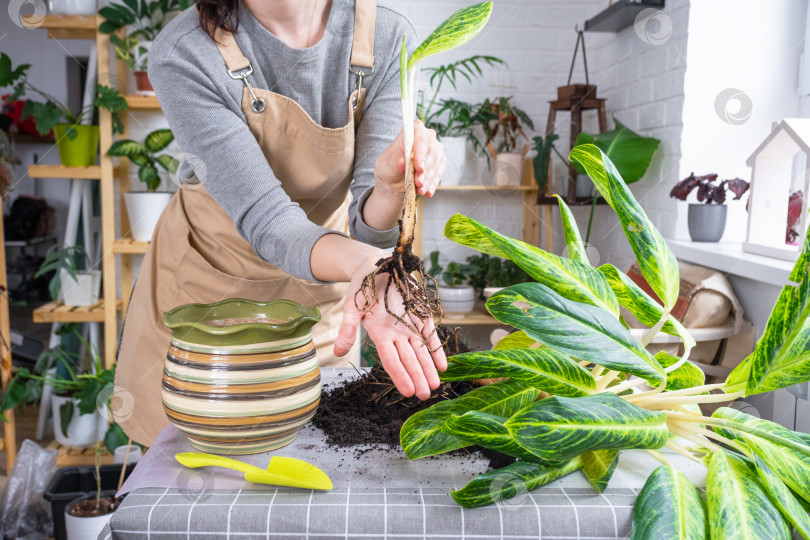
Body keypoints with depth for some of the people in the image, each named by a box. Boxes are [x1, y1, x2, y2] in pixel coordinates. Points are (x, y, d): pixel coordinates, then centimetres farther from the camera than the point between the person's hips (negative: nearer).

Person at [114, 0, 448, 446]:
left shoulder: (387, 38, -16)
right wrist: (364, 264, -50)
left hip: (316, 295, 2)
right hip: (205, 285, -2)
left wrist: (390, 187, -42)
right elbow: (264, 217, -30)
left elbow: (366, 226, -19)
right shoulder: (182, 55, -23)